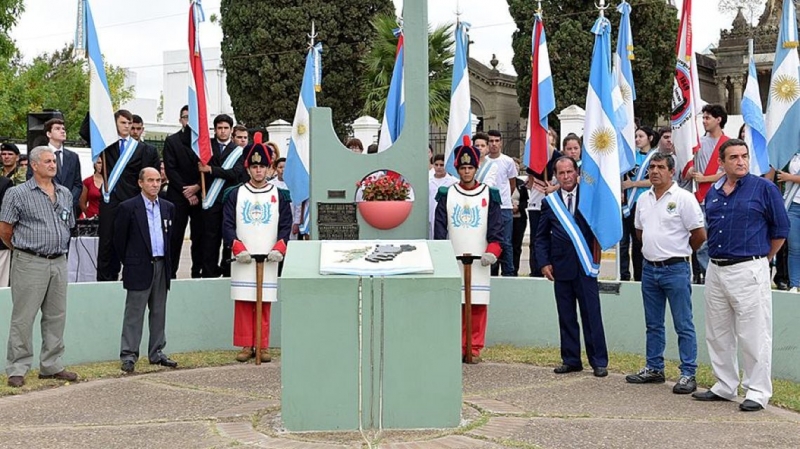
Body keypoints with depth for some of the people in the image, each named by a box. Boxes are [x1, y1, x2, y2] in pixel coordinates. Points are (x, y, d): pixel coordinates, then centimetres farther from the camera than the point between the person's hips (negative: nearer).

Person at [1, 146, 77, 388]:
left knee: (56, 316, 10)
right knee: (23, 318, -2)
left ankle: (51, 366, 19)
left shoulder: (65, 194, 12)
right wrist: (23, 249, 9)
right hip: (30, 263, -6)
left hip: (59, 262, 6)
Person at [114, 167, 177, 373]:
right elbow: (119, 239, -1)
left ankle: (156, 353, 19)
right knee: (134, 314, -2)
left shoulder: (168, 207, 10)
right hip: (139, 269, -5)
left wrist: (165, 260, 14)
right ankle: (128, 356, 2)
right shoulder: (128, 207, -6)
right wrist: (129, 262, 4)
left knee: (158, 312, 10)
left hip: (161, 266, 5)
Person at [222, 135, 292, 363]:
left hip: (268, 260, 0)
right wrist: (237, 248, -12)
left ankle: (262, 347, 11)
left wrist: (279, 248, -11)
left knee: (265, 305, 4)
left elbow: (286, 225, 4)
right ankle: (246, 346, 10)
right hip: (242, 260, 0)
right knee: (243, 304, 2)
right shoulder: (235, 194, 6)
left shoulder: (279, 195, 8)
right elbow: (227, 225, 1)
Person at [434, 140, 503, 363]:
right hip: (452, 261, 0)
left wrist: (492, 251, -11)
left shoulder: (489, 194, 6)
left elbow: (496, 227, 2)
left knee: (478, 306, 0)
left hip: (479, 261, 0)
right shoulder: (446, 194, 7)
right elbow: (439, 226, 5)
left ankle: (475, 349, 9)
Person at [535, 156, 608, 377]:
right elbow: (542, 236, 11)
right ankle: (571, 360, 16)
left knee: (592, 315, -2)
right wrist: (544, 262, 2)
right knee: (566, 317, 7)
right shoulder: (549, 201, 8)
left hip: (585, 265, -2)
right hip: (561, 266, 2)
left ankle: (599, 361, 5)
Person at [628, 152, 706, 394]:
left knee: (684, 326, -2)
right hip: (649, 268, 7)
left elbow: (699, 234, -9)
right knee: (653, 324, 15)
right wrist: (654, 249, 14)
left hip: (675, 269, -7)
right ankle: (654, 369, 24)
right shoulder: (643, 199, 10)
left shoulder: (684, 198, -10)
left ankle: (688, 374, 2)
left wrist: (679, 252, 3)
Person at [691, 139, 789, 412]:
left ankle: (758, 392, 7)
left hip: (749, 271, -6)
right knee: (718, 335, 13)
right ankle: (724, 387, 25)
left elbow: (781, 229, -1)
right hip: (715, 270, 7)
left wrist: (762, 259, 6)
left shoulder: (764, 188, -5)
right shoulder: (713, 193, 11)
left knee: (754, 336, -2)